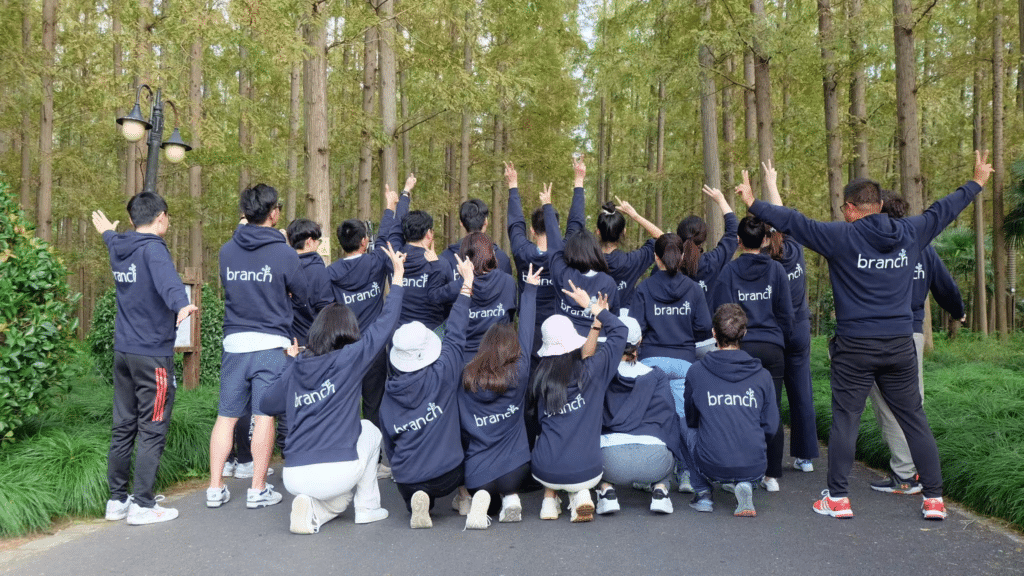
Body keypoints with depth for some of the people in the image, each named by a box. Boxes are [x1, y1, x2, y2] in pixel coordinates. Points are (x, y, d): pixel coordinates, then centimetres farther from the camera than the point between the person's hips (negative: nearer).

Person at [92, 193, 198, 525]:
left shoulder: (118, 248, 11)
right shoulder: (153, 248, -14)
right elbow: (167, 279, -37)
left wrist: (107, 232, 61)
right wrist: (181, 304, -55)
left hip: (123, 351, 8)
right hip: (153, 353, -8)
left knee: (123, 427, 14)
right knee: (152, 431, -1)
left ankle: (117, 499, 22)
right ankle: (143, 506, 4)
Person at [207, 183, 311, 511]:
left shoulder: (227, 250, 5)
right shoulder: (284, 253, -7)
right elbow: (303, 297, 3)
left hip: (234, 342, 4)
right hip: (270, 343, -4)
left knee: (226, 415, 9)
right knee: (264, 415, 1)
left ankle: (215, 489, 14)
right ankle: (258, 490, 6)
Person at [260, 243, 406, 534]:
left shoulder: (295, 368, 7)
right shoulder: (350, 359, -6)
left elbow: (268, 405, 18)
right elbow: (384, 324, 1)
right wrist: (398, 275, 11)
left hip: (294, 477, 5)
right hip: (337, 473, -5)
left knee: (340, 492, 37)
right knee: (370, 430, 27)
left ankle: (315, 511, 4)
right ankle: (367, 508, 24)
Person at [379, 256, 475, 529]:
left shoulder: (388, 396, 1)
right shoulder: (441, 375, -11)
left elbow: (389, 444, 11)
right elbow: (455, 335, -1)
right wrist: (467, 284, 8)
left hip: (407, 481, 3)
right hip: (448, 474, -3)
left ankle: (419, 503, -1)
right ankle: (474, 497, 1)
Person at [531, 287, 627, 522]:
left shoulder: (540, 378, -1)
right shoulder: (592, 371, -8)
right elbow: (619, 331, 5)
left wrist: (596, 323, 19)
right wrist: (591, 306, 13)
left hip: (544, 471, 2)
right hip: (586, 472, -2)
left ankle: (550, 498, 20)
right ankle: (580, 495, 8)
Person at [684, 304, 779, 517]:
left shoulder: (696, 371, -2)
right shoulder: (762, 375, 0)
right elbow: (771, 428, 5)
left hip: (711, 467, -1)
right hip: (754, 467, 1)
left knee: (687, 430, 27)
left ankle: (702, 493, 18)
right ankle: (744, 485, 7)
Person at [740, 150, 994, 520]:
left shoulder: (842, 237, -9)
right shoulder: (910, 233, 5)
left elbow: (793, 222, -8)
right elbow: (943, 211, 21)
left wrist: (754, 205, 4)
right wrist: (977, 183, 38)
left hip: (855, 346, -4)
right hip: (900, 344, 4)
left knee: (845, 420, 4)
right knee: (914, 418, 12)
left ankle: (837, 498, 9)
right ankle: (934, 498, 17)